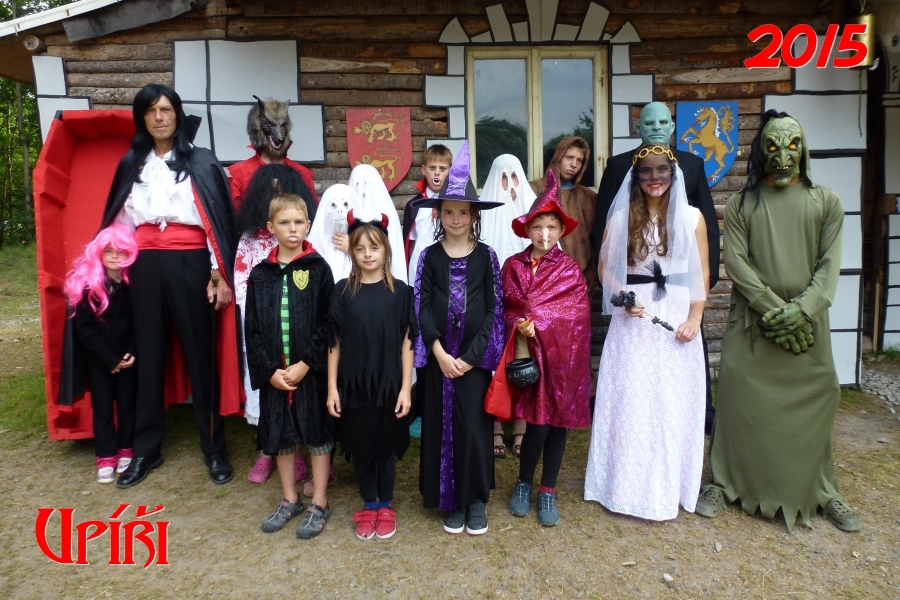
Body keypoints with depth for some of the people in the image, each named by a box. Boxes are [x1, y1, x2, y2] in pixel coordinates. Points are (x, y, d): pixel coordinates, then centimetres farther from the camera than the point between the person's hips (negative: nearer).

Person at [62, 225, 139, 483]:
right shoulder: (87, 284, -10)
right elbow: (84, 328, -9)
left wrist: (132, 352, -11)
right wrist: (109, 359, -11)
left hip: (127, 356, 1)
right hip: (97, 358, -1)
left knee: (127, 403, 6)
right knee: (102, 405, 4)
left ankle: (126, 451, 21)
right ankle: (106, 458, 14)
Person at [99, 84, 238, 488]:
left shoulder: (201, 163, 2)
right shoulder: (131, 164, 14)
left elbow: (219, 220, -3)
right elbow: (120, 222, 17)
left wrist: (220, 274, -10)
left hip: (190, 266, -3)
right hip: (146, 268, 4)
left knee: (201, 354, 2)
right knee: (149, 354, 9)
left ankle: (214, 449, 14)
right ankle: (146, 449, 21)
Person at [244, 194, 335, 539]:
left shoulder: (318, 269, -4)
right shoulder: (260, 274, 4)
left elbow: (326, 323, -8)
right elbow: (252, 329, 3)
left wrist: (305, 364, -14)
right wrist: (268, 370, -6)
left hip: (312, 370, -3)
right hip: (274, 372, 4)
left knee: (317, 432, 6)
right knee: (278, 433, 13)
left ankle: (319, 505, 21)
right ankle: (289, 500, 31)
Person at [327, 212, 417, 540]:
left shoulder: (400, 291, -4)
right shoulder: (343, 291, -1)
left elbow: (407, 343, -4)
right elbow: (334, 342, 0)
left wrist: (406, 387, -7)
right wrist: (332, 387, -2)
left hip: (388, 384, -1)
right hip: (353, 384, 1)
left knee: (386, 445, 12)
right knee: (360, 445, 13)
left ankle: (386, 506, 31)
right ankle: (368, 505, 32)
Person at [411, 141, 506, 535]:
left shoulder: (486, 256, 1)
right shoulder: (429, 256, 3)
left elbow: (494, 310, -2)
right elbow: (422, 308, 0)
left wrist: (470, 356, -9)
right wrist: (439, 352, -10)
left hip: (474, 355, -1)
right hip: (438, 355, 1)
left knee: (473, 426, 1)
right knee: (441, 425, 7)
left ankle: (476, 501, 20)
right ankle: (451, 501, 23)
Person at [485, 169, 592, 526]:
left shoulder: (570, 269, 3)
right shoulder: (513, 266, 3)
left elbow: (576, 313, -6)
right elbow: (508, 310, 1)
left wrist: (534, 320, -15)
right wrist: (522, 339, -14)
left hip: (561, 355, 1)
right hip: (529, 353, -1)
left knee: (557, 422, 7)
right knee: (538, 423, -5)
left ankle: (547, 492, 23)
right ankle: (524, 484, 20)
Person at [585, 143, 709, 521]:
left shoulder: (691, 217, 4)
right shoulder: (620, 217, 5)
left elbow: (702, 272, 4)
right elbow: (605, 268, 7)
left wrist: (694, 317, -7)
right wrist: (623, 298, -10)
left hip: (676, 317, 0)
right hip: (633, 320, 0)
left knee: (673, 402, 5)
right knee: (630, 401, 3)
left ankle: (668, 487, 21)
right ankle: (630, 486, 17)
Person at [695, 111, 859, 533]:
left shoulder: (825, 202, 9)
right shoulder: (741, 205, 5)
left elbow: (829, 264, 1)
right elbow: (736, 263, -4)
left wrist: (803, 309, -14)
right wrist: (775, 309, -13)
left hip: (807, 323, 1)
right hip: (751, 321, -1)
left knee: (817, 399, 4)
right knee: (737, 395, -3)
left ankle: (820, 491, 22)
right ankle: (724, 483, 13)